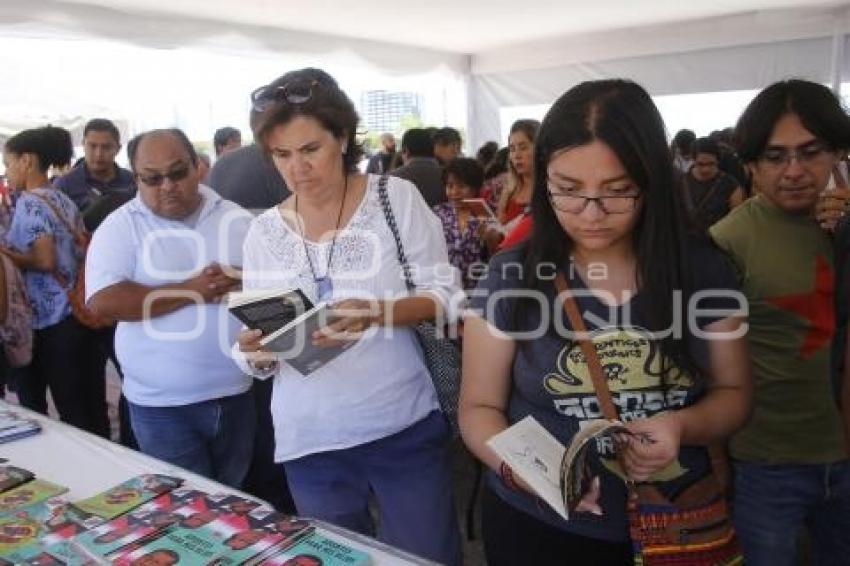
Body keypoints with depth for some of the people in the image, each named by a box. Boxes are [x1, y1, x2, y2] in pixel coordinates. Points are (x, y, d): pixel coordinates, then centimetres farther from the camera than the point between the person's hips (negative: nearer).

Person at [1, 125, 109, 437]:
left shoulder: (29, 203, -11)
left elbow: (45, 261, -19)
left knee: (70, 408, 1)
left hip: (52, 321, -8)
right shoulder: (64, 200, 14)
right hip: (79, 314, 8)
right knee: (90, 404, 12)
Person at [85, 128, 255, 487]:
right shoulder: (120, 227, -5)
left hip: (236, 393, 3)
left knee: (234, 500, 19)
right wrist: (190, 291, -19)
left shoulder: (235, 218, 4)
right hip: (163, 404, -3)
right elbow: (103, 301, -17)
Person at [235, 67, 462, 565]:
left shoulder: (396, 197, -4)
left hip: (404, 428, -2)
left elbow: (445, 296, -5)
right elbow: (259, 356, 6)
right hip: (310, 441, 3)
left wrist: (378, 312, -23)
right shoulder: (264, 231, 3)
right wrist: (257, 352, -17)